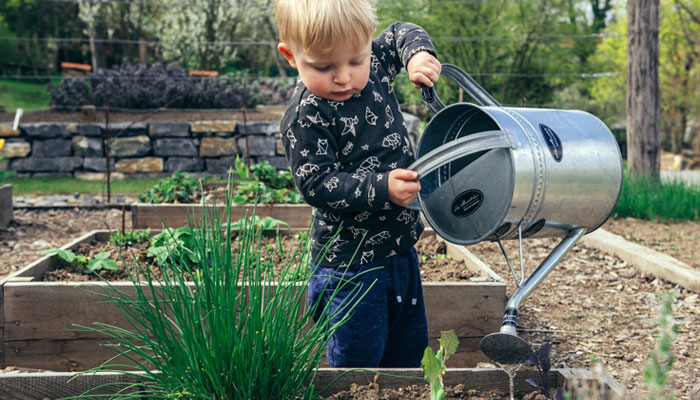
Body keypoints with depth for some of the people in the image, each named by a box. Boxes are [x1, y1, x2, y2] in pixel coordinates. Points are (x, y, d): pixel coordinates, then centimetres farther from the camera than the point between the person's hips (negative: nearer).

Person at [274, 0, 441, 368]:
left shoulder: (374, 65, -2)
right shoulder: (305, 117, -21)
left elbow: (401, 34, 17)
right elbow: (317, 185, -23)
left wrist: (419, 54, -5)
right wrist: (382, 189, -31)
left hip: (400, 246, 7)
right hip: (350, 261, -7)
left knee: (409, 346, 21)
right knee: (358, 358, 0)